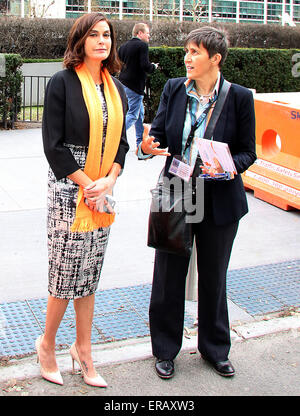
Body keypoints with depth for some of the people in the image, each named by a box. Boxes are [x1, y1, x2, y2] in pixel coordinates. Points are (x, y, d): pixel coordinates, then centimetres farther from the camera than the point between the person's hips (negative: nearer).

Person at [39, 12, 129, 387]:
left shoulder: (116, 89, 11)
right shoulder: (62, 83, -6)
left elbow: (120, 141, 13)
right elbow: (53, 145, -9)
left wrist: (109, 180, -4)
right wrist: (86, 184, -12)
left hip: (102, 190, 5)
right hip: (68, 188, -5)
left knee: (89, 275, 11)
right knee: (66, 272, 0)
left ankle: (83, 349, 25)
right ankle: (47, 344, 23)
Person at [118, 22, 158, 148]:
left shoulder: (123, 46, 11)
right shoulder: (142, 45, -12)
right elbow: (145, 66, -22)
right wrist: (154, 66, -3)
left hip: (124, 84, 9)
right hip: (135, 85, -9)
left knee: (140, 113, 19)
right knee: (133, 115, -3)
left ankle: (140, 141, 25)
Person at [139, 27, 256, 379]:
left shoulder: (239, 97, -7)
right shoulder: (173, 89, -1)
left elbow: (248, 152, -3)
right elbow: (159, 132, 0)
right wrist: (148, 146, -23)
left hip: (220, 201, -1)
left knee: (213, 277, 15)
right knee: (169, 275, 10)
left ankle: (215, 349, 37)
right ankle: (166, 350, 31)